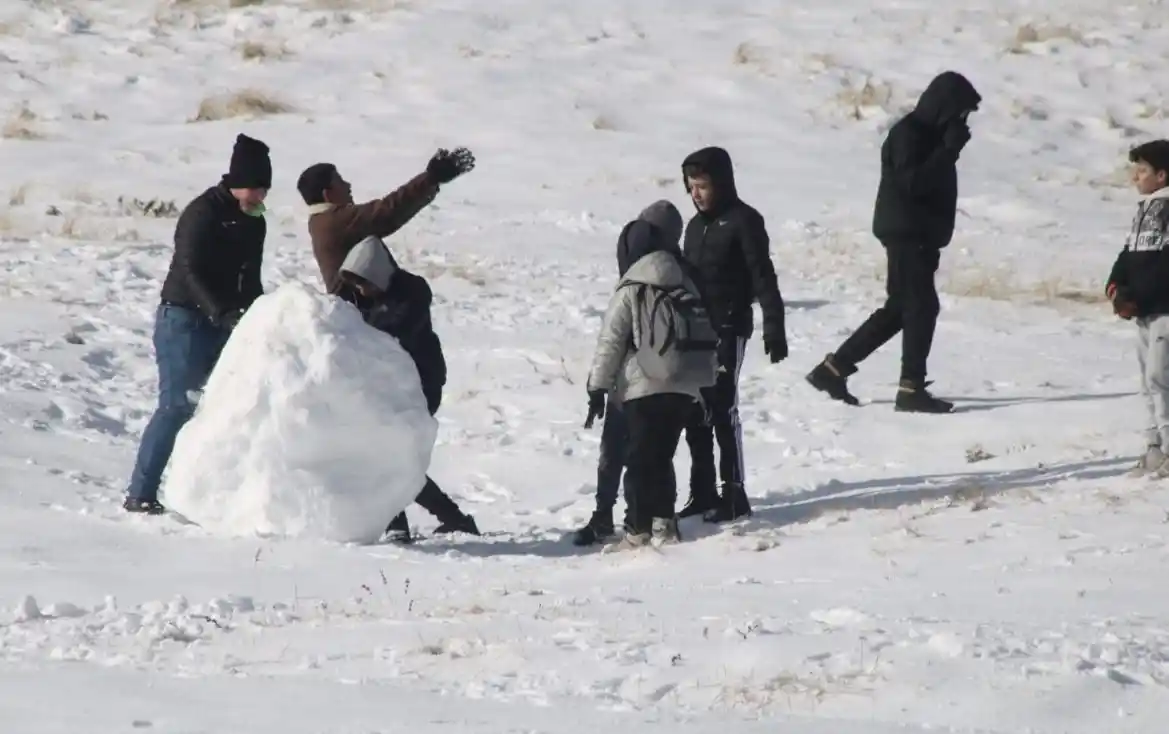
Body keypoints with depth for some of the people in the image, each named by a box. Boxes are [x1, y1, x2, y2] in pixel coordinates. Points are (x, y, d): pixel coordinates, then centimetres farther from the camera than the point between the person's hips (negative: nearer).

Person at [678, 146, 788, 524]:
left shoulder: (743, 221, -7)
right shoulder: (696, 225, 15)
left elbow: (763, 277, -11)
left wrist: (774, 327, -17)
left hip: (729, 328, -7)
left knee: (722, 410, -11)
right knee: (696, 414, 8)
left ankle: (734, 494, -7)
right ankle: (703, 493, 15)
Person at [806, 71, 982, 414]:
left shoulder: (930, 134, 16)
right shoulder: (908, 134, -14)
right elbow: (912, 182, -25)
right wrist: (949, 149, -24)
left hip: (921, 236, 10)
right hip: (906, 234, -10)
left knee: (898, 309, 13)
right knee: (921, 307, -10)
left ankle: (833, 369, 18)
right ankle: (911, 389, -8)